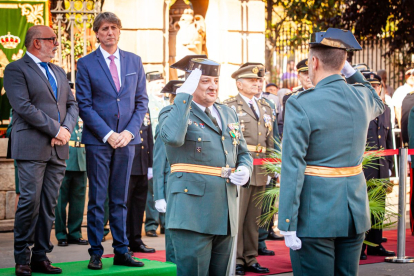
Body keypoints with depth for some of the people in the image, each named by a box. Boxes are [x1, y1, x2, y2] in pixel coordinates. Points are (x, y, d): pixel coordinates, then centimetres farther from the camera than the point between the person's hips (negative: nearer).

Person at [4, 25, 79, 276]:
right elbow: (23, 106, -13)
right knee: (30, 201, -7)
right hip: (32, 147, -6)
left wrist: (67, 128, -3)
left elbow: (72, 104, 18)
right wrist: (55, 130, -13)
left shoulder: (59, 72, 22)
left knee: (49, 205, 5)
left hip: (58, 148, 6)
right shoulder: (16, 70, -2)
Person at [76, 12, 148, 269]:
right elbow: (85, 105, -4)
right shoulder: (86, 64, 0)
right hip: (98, 141, -3)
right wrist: (108, 134, -12)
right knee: (97, 200, 1)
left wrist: (130, 131, -5)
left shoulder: (134, 61, 10)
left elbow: (142, 101, 9)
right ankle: (96, 253, 7)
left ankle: (121, 251, 13)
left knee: (120, 200, 9)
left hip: (127, 139, 3)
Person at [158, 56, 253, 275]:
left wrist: (244, 170, 1)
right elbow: (172, 137, -26)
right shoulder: (173, 113, -2)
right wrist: (185, 95, -22)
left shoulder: (228, 115, 17)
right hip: (192, 214, -6)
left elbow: (243, 154, 25)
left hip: (225, 216, 7)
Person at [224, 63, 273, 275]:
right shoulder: (229, 107, -2)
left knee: (254, 217, 11)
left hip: (260, 170, 6)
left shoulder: (265, 108, 18)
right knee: (236, 216, -4)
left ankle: (250, 259, 18)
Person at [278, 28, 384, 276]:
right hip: (355, 210, 6)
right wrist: (352, 72, 21)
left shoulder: (300, 104, -14)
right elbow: (378, 106, 31)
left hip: (315, 217, -5)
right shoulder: (362, 97, 2)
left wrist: (288, 225, -15)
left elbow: (293, 168, -17)